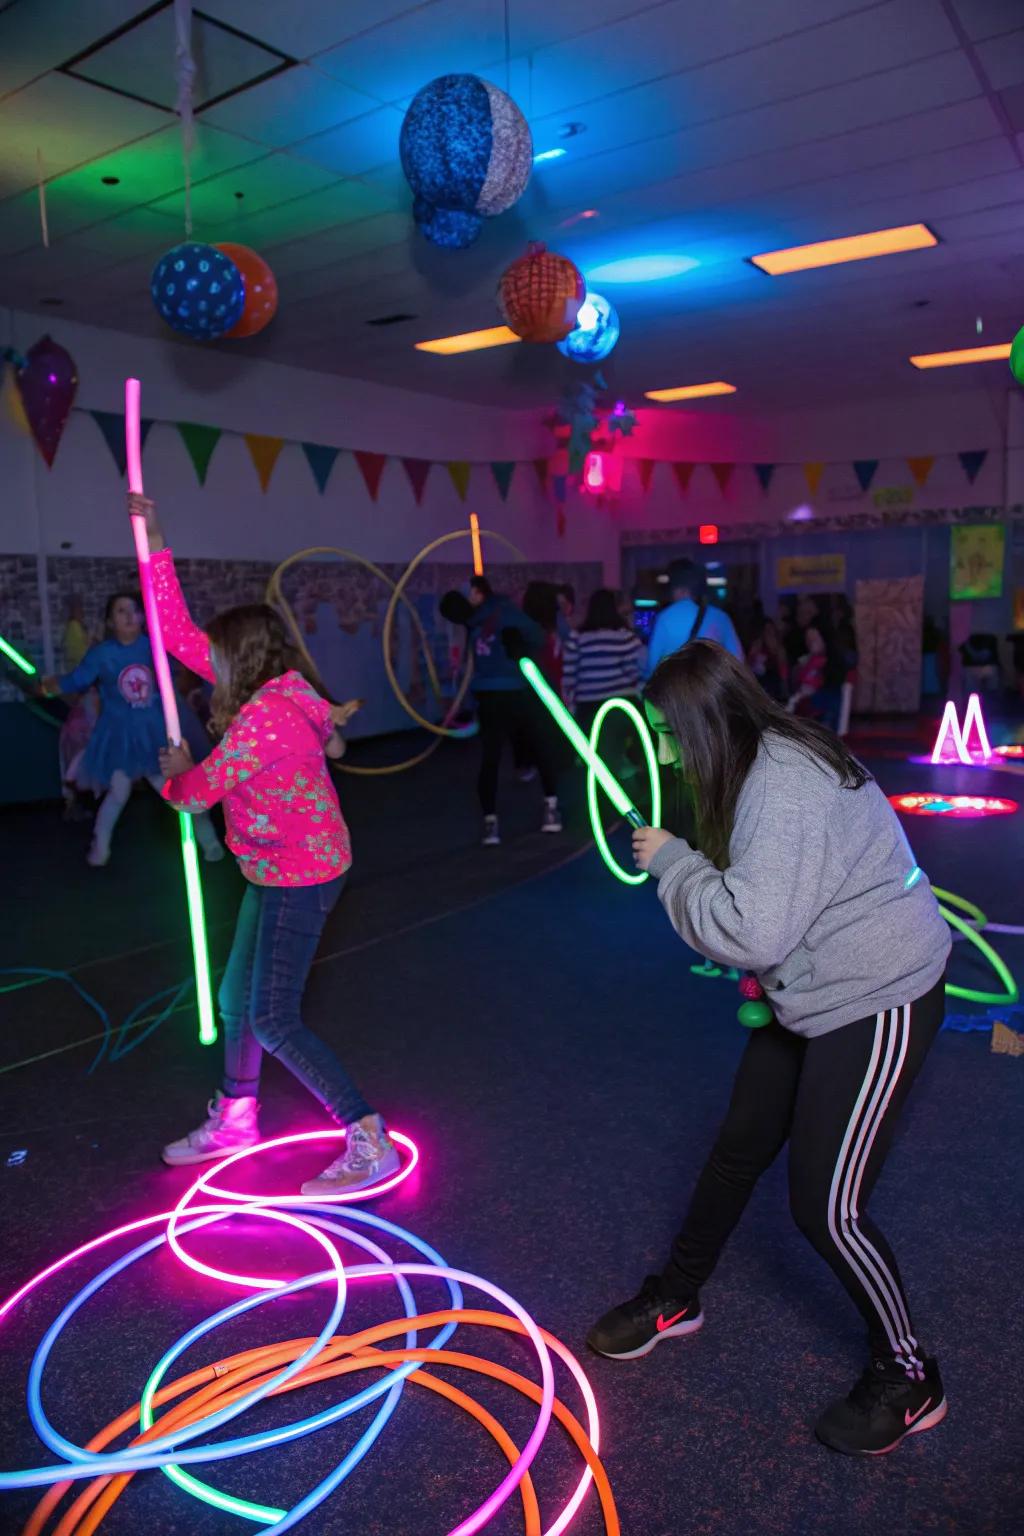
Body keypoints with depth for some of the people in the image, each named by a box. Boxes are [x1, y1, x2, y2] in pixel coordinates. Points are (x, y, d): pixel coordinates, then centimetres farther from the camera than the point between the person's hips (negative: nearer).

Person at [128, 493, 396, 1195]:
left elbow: (194, 793, -14)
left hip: (299, 878, -10)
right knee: (237, 999, 19)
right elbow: (180, 634, 8)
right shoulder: (273, 690, 2)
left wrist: (176, 772, 9)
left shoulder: (263, 716, -24)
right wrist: (155, 543, 8)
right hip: (282, 872, 10)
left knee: (274, 1021, -7)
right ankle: (234, 1119, 39)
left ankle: (370, 1143, 1)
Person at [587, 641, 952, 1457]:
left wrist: (670, 860, -20)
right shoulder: (764, 765, 2)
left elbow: (752, 930, -32)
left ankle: (909, 1380, 25)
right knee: (739, 1150, 18)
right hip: (811, 997, 10)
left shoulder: (786, 786, -28)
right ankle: (676, 1299, 39)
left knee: (827, 1206, -1)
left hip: (878, 1004, -10)